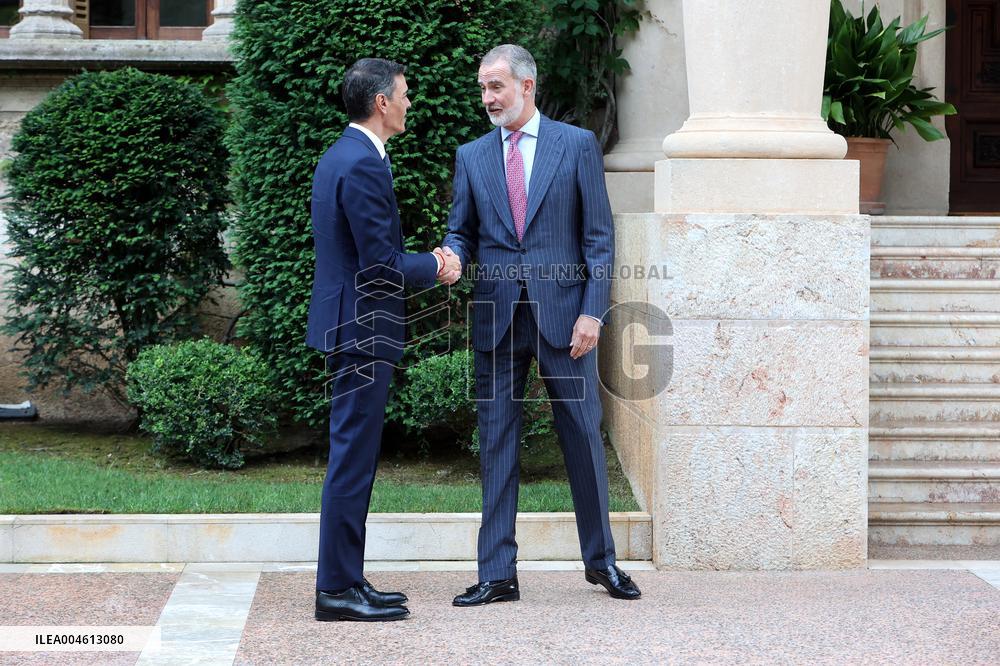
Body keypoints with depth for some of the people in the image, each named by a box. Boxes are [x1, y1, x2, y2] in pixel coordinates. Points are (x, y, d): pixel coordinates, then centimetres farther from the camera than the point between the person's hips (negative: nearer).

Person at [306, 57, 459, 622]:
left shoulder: (340, 157, 15)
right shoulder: (363, 165, -18)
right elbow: (381, 263, -21)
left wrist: (424, 262, 10)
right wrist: (433, 266, -4)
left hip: (349, 326, 11)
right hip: (363, 329, -11)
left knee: (355, 457, 14)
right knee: (353, 458, -6)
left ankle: (346, 580, 20)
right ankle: (337, 589, -1)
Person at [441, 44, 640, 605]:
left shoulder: (578, 145, 2)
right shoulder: (472, 156, 10)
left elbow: (600, 236, 0)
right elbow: (462, 232, 13)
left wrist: (593, 311, -8)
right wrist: (452, 258, -12)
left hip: (563, 313, -2)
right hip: (497, 317, 2)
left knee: (584, 437, 5)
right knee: (497, 443, 4)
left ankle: (601, 559, 21)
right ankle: (498, 573, 9)